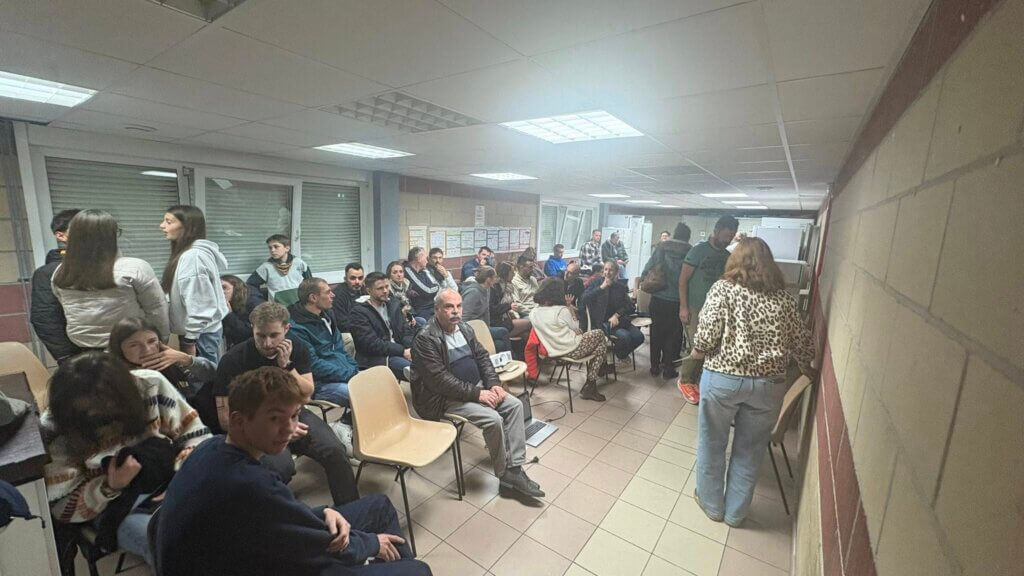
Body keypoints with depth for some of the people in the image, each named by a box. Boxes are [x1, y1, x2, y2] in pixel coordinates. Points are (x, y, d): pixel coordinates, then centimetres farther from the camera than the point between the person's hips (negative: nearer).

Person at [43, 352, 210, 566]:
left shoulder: (150, 384, -14)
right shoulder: (53, 428, -12)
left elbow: (196, 435, -6)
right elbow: (64, 508, -4)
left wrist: (174, 472, -22)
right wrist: (110, 487, -23)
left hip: (170, 483, 2)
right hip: (113, 506, -1)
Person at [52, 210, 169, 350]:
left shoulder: (60, 273, 0)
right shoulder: (134, 267, -18)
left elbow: (70, 312, 12)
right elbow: (156, 309, -13)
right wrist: (162, 338, 0)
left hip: (81, 347, 6)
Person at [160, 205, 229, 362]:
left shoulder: (192, 256, -20)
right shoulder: (186, 253, 11)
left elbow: (198, 304, -22)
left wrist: (189, 340, -16)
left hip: (200, 333, -9)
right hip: (203, 331, 9)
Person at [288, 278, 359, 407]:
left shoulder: (326, 315, 12)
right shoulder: (297, 328, -14)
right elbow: (314, 365, -17)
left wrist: (355, 371, 6)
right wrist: (350, 375, -16)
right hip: (321, 384, -8)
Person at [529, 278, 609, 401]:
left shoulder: (534, 312, -1)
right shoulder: (562, 310, -19)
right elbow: (575, 328, -3)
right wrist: (570, 309, 4)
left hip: (552, 350, 7)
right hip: (571, 350, -7)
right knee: (600, 335, 16)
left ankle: (590, 386, 26)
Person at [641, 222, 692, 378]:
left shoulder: (661, 248, -3)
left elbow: (647, 270, -6)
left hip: (658, 298, 2)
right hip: (677, 301, -1)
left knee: (657, 333, 14)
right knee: (674, 334, 12)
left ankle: (655, 366, 22)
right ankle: (668, 368, 18)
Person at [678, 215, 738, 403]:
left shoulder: (727, 255, 9)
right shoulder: (699, 250, -8)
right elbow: (683, 279, -9)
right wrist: (683, 307, -14)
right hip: (696, 308, -6)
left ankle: (694, 380, 23)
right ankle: (684, 381, 14)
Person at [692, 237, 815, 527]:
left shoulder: (723, 288, -8)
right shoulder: (784, 297, 2)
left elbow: (707, 333, -15)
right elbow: (803, 343, 7)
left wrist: (697, 352, 5)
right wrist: (807, 370, 26)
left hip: (722, 378, -3)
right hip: (769, 384, 3)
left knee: (712, 444, 17)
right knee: (749, 452, 18)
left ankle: (712, 505, 34)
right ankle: (735, 513, 34)